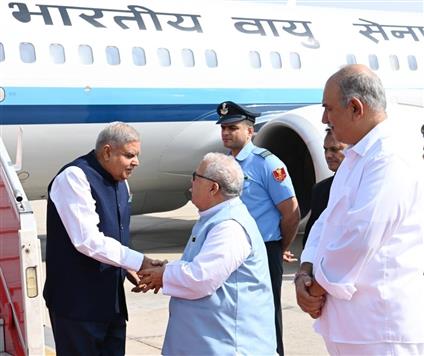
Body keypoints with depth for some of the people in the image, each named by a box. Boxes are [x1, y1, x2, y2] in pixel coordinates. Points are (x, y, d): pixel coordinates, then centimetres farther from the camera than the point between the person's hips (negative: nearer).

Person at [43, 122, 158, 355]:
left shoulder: (120, 181, 11)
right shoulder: (74, 177, -16)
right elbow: (88, 240, -24)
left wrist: (126, 269, 4)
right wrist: (139, 262, -23)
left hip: (111, 298, 8)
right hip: (77, 300, -8)